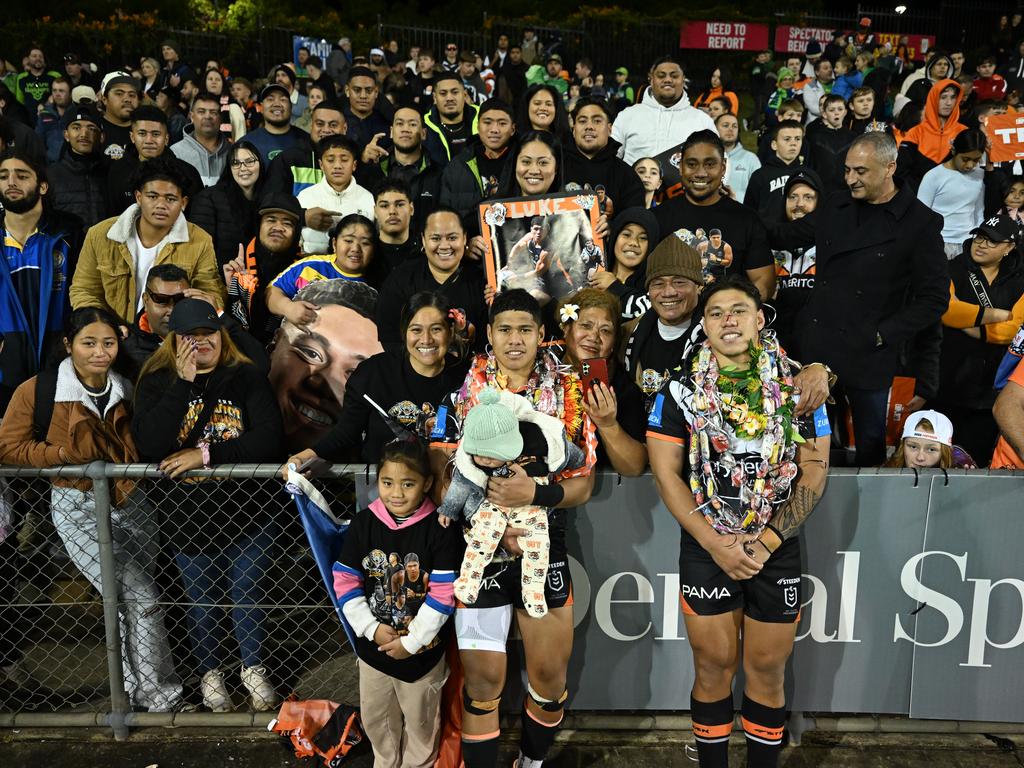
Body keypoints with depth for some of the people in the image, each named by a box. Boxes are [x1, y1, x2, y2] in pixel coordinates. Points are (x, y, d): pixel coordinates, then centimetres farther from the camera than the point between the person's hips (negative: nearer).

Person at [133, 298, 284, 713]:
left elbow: (269, 439, -16)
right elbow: (148, 445, -19)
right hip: (186, 514, 1)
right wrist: (183, 385, -23)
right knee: (202, 597, 16)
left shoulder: (247, 378, -5)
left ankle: (255, 668, 35)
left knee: (248, 592, 12)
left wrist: (206, 454, -20)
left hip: (247, 510, 0)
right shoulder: (157, 383, -3)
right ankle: (210, 671, 40)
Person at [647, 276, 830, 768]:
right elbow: (666, 474, -5)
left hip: (778, 549, 1)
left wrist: (767, 540, -11)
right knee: (714, 667, 9)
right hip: (705, 549, 0)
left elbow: (814, 471, -1)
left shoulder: (796, 386, 1)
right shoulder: (680, 389, -1)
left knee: (768, 670, 10)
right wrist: (716, 544, -12)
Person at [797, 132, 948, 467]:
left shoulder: (921, 222, -5)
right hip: (815, 343, 3)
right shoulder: (835, 207, 9)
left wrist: (882, 336, -10)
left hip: (869, 353, -3)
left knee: (870, 442, 9)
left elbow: (934, 298, -4)